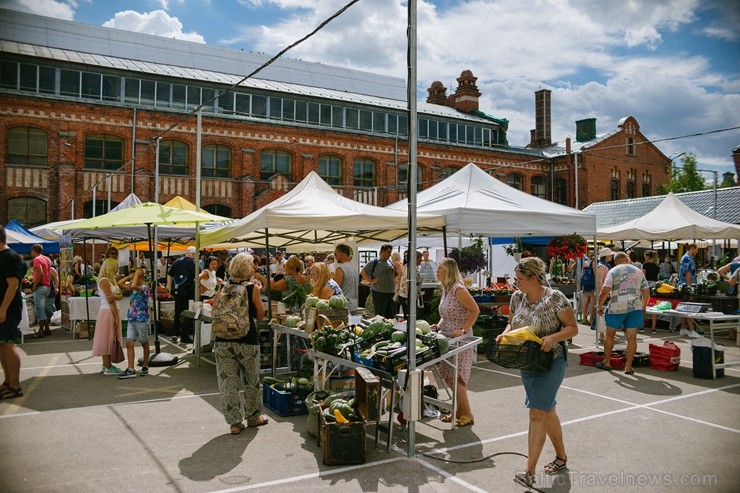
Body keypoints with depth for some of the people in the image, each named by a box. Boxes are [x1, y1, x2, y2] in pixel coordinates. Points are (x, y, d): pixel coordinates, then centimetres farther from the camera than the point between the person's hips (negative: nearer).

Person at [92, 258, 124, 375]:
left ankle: (106, 365, 20)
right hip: (107, 312, -9)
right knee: (107, 339, -3)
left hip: (113, 311, 9)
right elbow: (110, 301, -17)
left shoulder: (112, 280, 15)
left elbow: (120, 296, 4)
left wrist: (115, 296, -19)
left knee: (111, 339, 12)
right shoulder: (104, 281, -13)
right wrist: (117, 317, -18)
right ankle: (108, 368, 1)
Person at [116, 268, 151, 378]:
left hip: (141, 320, -7)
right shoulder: (134, 288, 10)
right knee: (129, 343, -2)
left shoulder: (145, 287, -13)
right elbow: (119, 283, 12)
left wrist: (136, 274, -19)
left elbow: (133, 286, -32)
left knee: (144, 343, 8)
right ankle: (131, 370, -2)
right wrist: (130, 275, 6)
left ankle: (145, 367, 20)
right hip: (131, 319, 7)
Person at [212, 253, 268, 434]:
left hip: (223, 340, 2)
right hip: (247, 340, -2)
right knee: (251, 380, 16)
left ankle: (235, 422, 15)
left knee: (228, 382, 9)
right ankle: (253, 416, 30)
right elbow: (260, 316, 1)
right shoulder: (253, 288, -7)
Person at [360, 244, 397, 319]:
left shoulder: (390, 262, 14)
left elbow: (394, 275, 27)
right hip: (379, 292, -6)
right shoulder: (374, 262, -5)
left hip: (391, 292, 6)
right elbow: (363, 272, -6)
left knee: (391, 315, 9)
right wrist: (371, 281, -11)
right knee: (380, 315, -3)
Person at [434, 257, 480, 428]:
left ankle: (467, 415, 7)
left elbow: (475, 310, -18)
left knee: (455, 378, -6)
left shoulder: (458, 289, -17)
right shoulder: (445, 289, 11)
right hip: (448, 339, 9)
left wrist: (463, 330, -23)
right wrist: (439, 325, 4)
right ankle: (459, 411, 25)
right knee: (449, 378, 12)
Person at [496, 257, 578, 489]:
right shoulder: (517, 297, 1)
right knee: (547, 410, 18)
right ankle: (561, 456, 37)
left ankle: (530, 471, -3)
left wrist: (553, 338, -28)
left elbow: (573, 328, -11)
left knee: (537, 413, -9)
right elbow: (512, 323, 13)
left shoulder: (555, 298, -17)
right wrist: (505, 334, -8)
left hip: (551, 361, -7)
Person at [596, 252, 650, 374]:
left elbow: (605, 291, -10)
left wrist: (600, 305, 1)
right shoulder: (638, 271, 14)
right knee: (632, 337, 5)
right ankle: (628, 366, 6)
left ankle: (606, 362, 22)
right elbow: (646, 292, 13)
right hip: (635, 307, 3)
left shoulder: (613, 271, 1)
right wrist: (643, 307, 24)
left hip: (617, 307, -3)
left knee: (610, 335, 13)